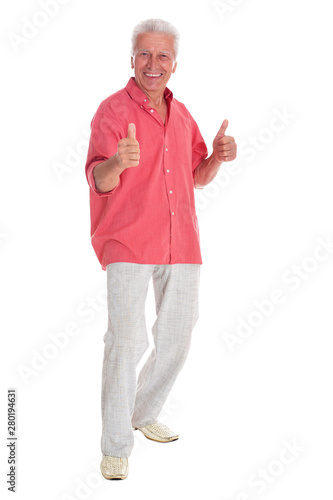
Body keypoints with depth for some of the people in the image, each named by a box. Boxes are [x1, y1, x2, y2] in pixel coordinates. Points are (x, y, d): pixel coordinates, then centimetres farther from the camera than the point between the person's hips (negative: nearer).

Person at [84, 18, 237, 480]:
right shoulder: (113, 110, -3)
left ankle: (144, 414, 33)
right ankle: (116, 446, 0)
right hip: (128, 242, -6)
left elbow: (197, 178, 21)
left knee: (177, 337, 12)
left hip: (181, 243, 6)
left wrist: (217, 157, 0)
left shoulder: (181, 115, 15)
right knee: (126, 340, -12)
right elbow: (98, 181, -12)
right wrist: (118, 163, -34)